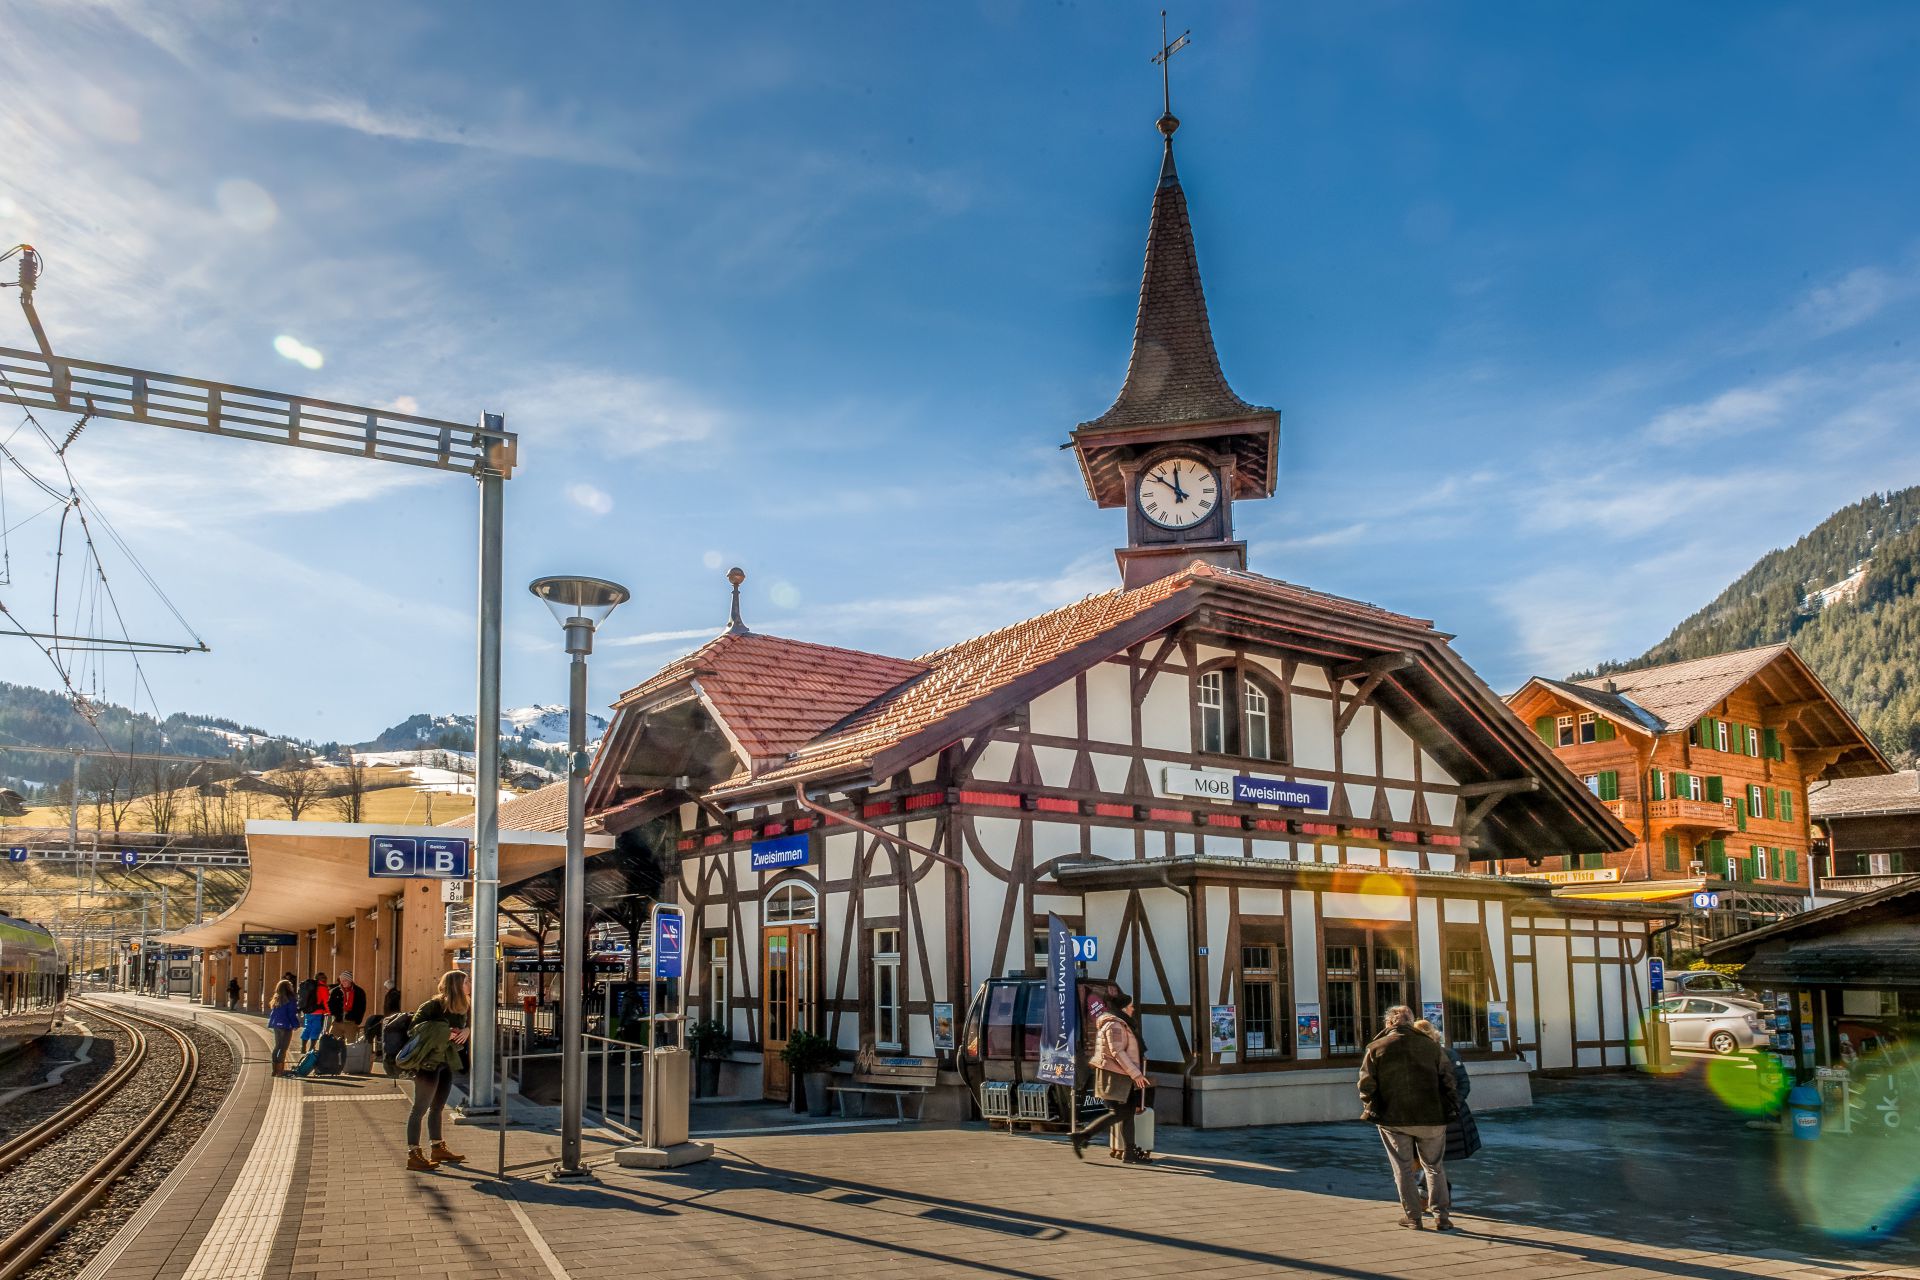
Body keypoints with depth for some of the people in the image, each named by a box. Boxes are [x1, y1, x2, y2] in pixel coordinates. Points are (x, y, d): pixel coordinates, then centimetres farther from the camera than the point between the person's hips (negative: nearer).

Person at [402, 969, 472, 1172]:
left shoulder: (460, 1008, 7)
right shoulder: (434, 1006, -16)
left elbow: (463, 1026, 16)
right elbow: (415, 1026, -19)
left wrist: (466, 1031, -8)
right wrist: (442, 1033, -25)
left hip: (446, 1063, 9)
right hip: (428, 1063, -9)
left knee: (438, 1107, 18)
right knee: (421, 1108, -5)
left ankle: (438, 1149, 28)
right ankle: (413, 1155, -2)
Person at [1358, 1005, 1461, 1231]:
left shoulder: (1376, 1048, -3)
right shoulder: (1431, 1046, 1)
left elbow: (1366, 1085, -6)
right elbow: (1448, 1081, 0)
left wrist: (1370, 1109, 9)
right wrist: (1450, 1109, 11)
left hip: (1393, 1119, -1)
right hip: (1430, 1119, 1)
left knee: (1404, 1168, 11)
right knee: (1434, 1167, 14)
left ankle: (1412, 1216, 13)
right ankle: (1440, 1214, 9)